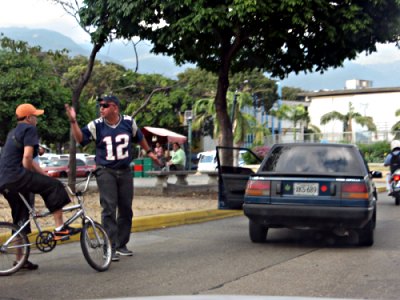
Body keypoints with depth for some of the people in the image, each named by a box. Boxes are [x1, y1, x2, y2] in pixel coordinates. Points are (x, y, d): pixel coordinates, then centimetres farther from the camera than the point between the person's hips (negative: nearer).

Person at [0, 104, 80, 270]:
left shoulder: (13, 132, 27)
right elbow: (27, 158, -15)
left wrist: (45, 175, 20)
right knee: (55, 186, -9)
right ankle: (59, 228, -12)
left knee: (20, 219, 16)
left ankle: (20, 258, 20)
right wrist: (28, 177, 0)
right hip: (17, 176, -10)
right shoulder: (29, 129, -3)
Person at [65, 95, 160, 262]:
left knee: (126, 209, 8)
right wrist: (73, 121, -26)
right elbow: (80, 139, -14)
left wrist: (149, 152, 25)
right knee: (109, 209, -12)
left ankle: (121, 245, 21)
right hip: (105, 172, -3)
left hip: (124, 171, 3)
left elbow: (139, 137, 16)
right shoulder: (96, 125, -8)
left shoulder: (129, 122, -2)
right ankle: (111, 247, -8)